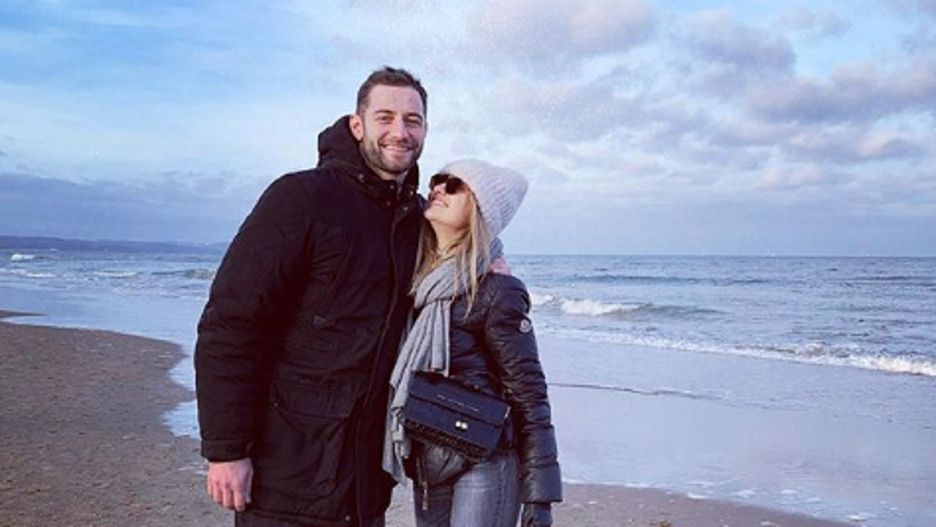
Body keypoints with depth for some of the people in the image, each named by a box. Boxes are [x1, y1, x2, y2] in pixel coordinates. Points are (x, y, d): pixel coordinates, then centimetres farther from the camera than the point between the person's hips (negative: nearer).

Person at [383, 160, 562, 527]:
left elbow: (529, 397, -11)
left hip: (483, 464, -6)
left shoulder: (495, 290, -12)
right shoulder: (415, 279, 4)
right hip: (425, 466, 6)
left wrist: (538, 496, -11)